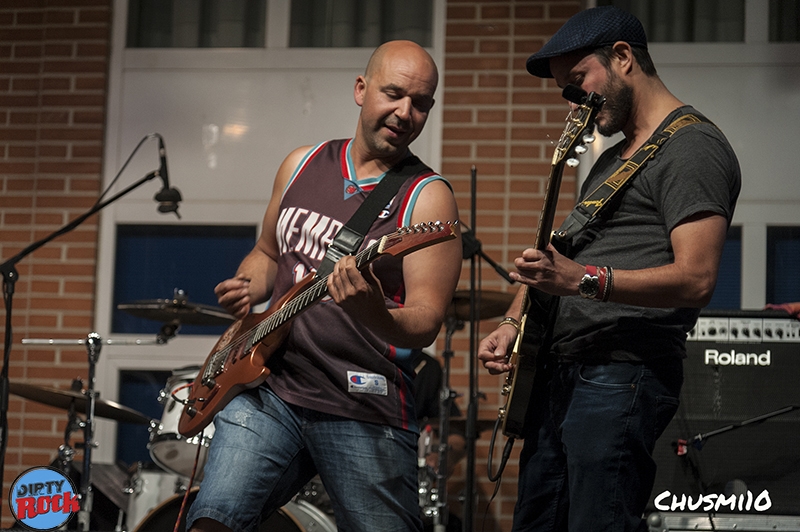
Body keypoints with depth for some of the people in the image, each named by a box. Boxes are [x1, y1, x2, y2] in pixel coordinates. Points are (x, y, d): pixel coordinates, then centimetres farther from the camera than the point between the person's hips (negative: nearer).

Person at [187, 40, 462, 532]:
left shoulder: (427, 198, -5)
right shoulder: (302, 165, 11)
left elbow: (426, 325, -13)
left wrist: (373, 313, -35)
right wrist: (247, 289, 3)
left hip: (365, 413, -3)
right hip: (270, 386, 3)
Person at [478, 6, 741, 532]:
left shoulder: (692, 147, -8)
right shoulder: (613, 156, 23)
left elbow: (696, 279, -20)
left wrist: (583, 280, -29)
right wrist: (515, 322, 11)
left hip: (622, 376, -10)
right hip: (557, 372, 10)